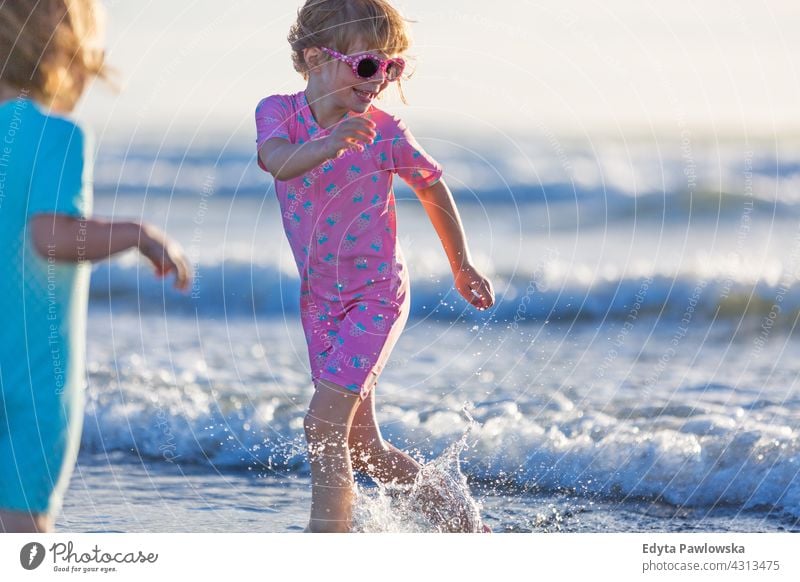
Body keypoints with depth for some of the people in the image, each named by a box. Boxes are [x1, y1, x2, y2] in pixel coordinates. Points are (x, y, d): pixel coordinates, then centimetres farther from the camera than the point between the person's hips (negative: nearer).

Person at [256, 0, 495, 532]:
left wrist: (463, 268, 13)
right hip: (319, 297, 4)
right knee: (362, 448, 13)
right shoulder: (279, 113, -8)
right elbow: (275, 160, -31)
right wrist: (328, 144, -51)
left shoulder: (384, 131, -13)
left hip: (375, 293, -4)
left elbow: (433, 190, 4)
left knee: (324, 426, -16)